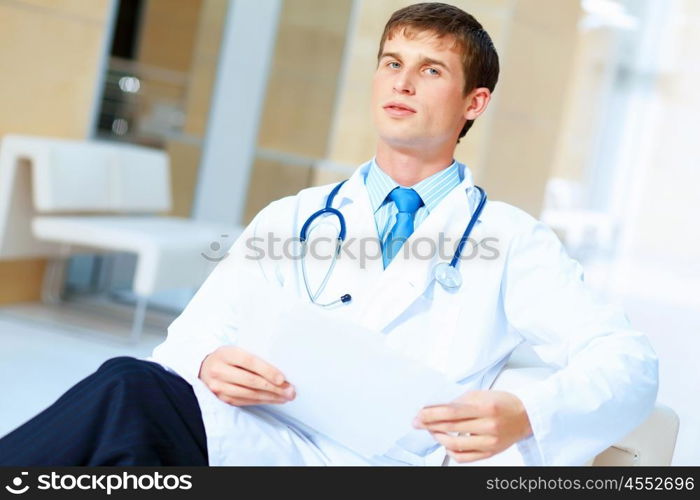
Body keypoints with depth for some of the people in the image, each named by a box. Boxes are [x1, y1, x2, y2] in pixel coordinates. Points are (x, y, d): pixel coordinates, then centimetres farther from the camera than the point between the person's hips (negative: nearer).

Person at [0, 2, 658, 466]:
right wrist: (209, 363, -12)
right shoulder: (293, 219, 24)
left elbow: (630, 361, 4)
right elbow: (193, 335, 15)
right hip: (255, 441, 4)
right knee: (132, 383, -34)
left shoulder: (509, 241, 14)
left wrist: (525, 416, -18)